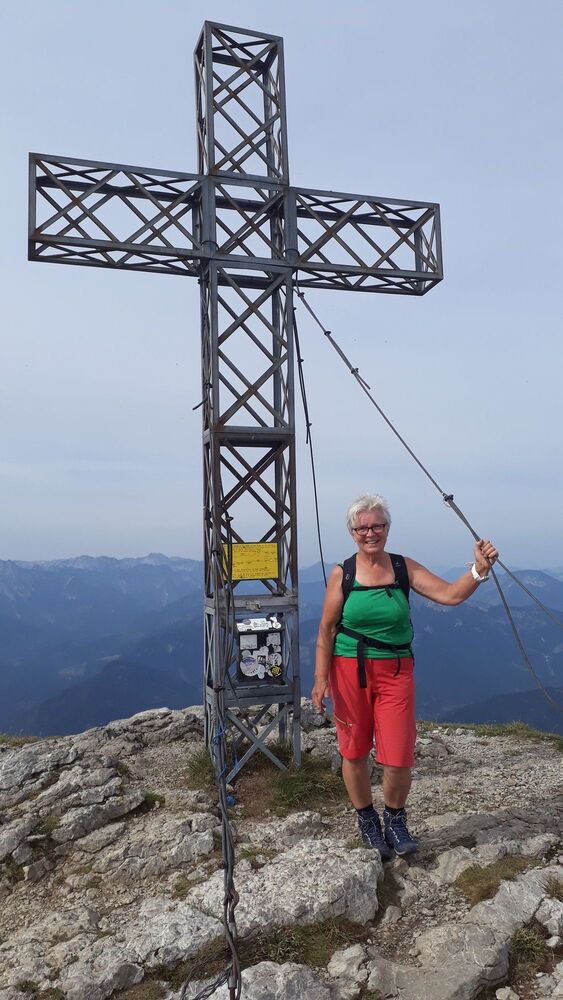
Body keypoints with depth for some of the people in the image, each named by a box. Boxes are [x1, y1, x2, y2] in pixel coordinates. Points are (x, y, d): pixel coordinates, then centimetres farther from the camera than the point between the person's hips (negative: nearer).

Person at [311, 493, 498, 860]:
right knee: (354, 752, 10)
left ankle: (395, 819, 29)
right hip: (350, 671, -1)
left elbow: (450, 594, -9)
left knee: (399, 758, -1)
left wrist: (479, 569, -25)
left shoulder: (405, 568, -1)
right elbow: (327, 629, -3)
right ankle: (367, 820, 36)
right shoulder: (342, 575, -5)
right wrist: (321, 678, -7)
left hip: (395, 672, 1)